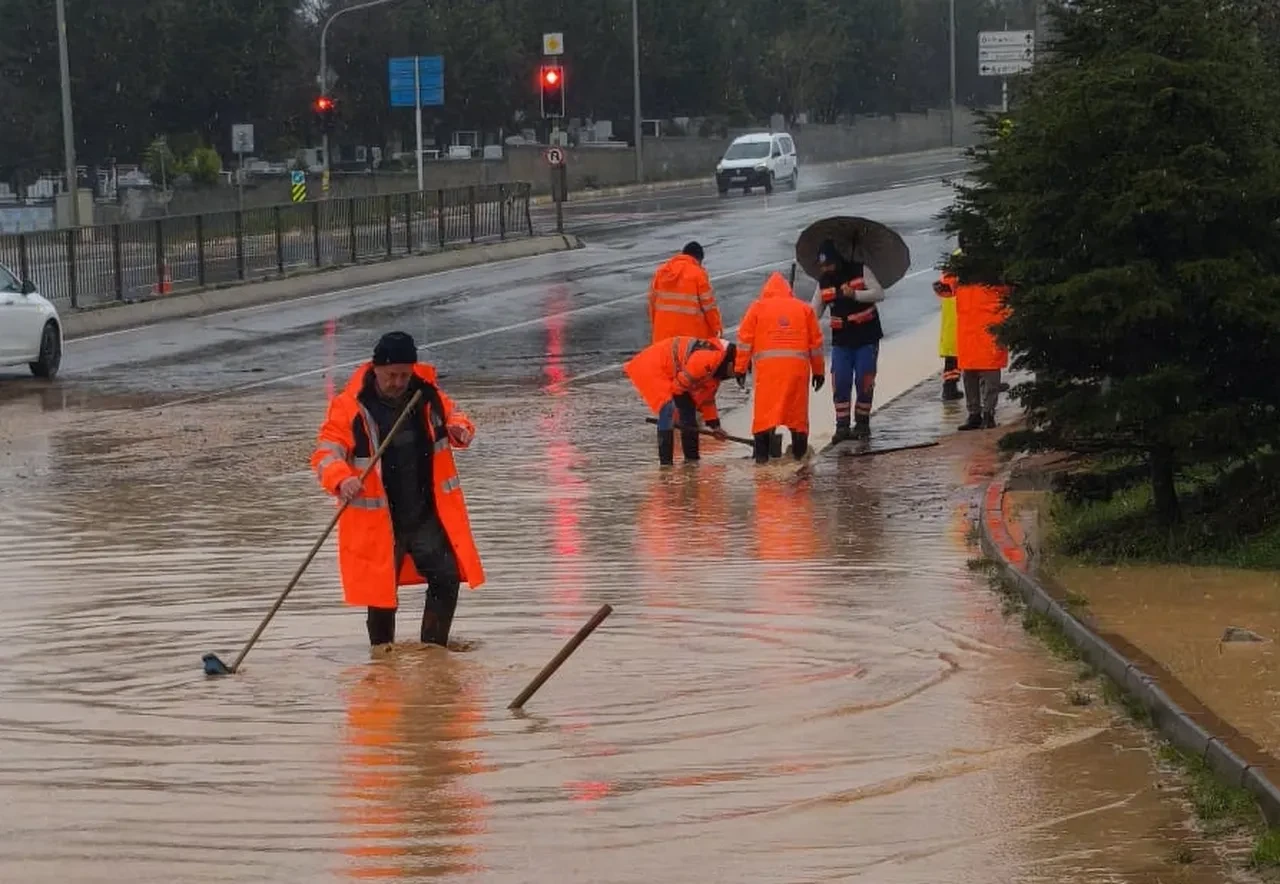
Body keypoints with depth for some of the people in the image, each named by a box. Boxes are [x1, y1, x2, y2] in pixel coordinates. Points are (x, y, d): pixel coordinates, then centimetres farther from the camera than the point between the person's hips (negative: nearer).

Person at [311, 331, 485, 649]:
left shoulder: (427, 395, 1)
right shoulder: (350, 406, -13)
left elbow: (453, 415, 19)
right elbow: (326, 452, -19)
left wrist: (460, 429, -7)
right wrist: (341, 479, -40)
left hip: (427, 515, 4)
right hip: (378, 520, -4)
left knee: (447, 578, -1)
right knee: (381, 590, 3)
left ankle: (433, 648, 14)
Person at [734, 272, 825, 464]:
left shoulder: (758, 307, 12)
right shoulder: (804, 308, 16)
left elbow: (745, 339, 6)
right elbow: (816, 342, 16)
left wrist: (740, 368, 8)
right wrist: (818, 371, 22)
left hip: (767, 367, -2)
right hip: (798, 366, 2)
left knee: (764, 411, -1)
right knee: (798, 411, 9)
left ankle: (762, 453, -7)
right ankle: (800, 454, 11)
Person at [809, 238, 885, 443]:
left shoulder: (860, 271, -7)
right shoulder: (824, 281, 6)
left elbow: (879, 293, -14)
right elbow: (814, 311, 8)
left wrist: (855, 294, -27)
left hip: (866, 337, -3)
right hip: (841, 340, 3)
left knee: (864, 381, -3)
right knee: (840, 382, -5)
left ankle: (862, 422, 11)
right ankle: (842, 426, 0)